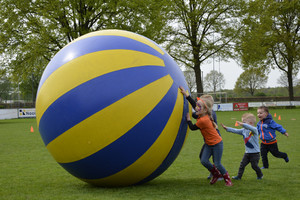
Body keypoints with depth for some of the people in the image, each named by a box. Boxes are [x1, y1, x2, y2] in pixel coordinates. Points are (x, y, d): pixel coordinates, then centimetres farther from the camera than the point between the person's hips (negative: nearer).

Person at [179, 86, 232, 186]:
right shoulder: (203, 115, -2)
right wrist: (186, 94, 13)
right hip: (209, 144, 8)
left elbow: (192, 127, -12)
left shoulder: (203, 120, -27)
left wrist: (188, 119, 4)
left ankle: (227, 179, 16)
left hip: (217, 143, -8)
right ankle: (216, 174, 20)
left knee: (217, 164, -5)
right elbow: (194, 104, 11)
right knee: (204, 161, -2)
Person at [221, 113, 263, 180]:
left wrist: (242, 124, -51)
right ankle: (239, 176, 11)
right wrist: (227, 128, 2)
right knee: (242, 164, 4)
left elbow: (251, 128, -39)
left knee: (254, 166, 4)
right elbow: (236, 131, 7)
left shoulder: (255, 130, -17)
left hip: (255, 153, -6)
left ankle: (260, 175, 27)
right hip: (247, 152, 6)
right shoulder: (244, 130, 4)